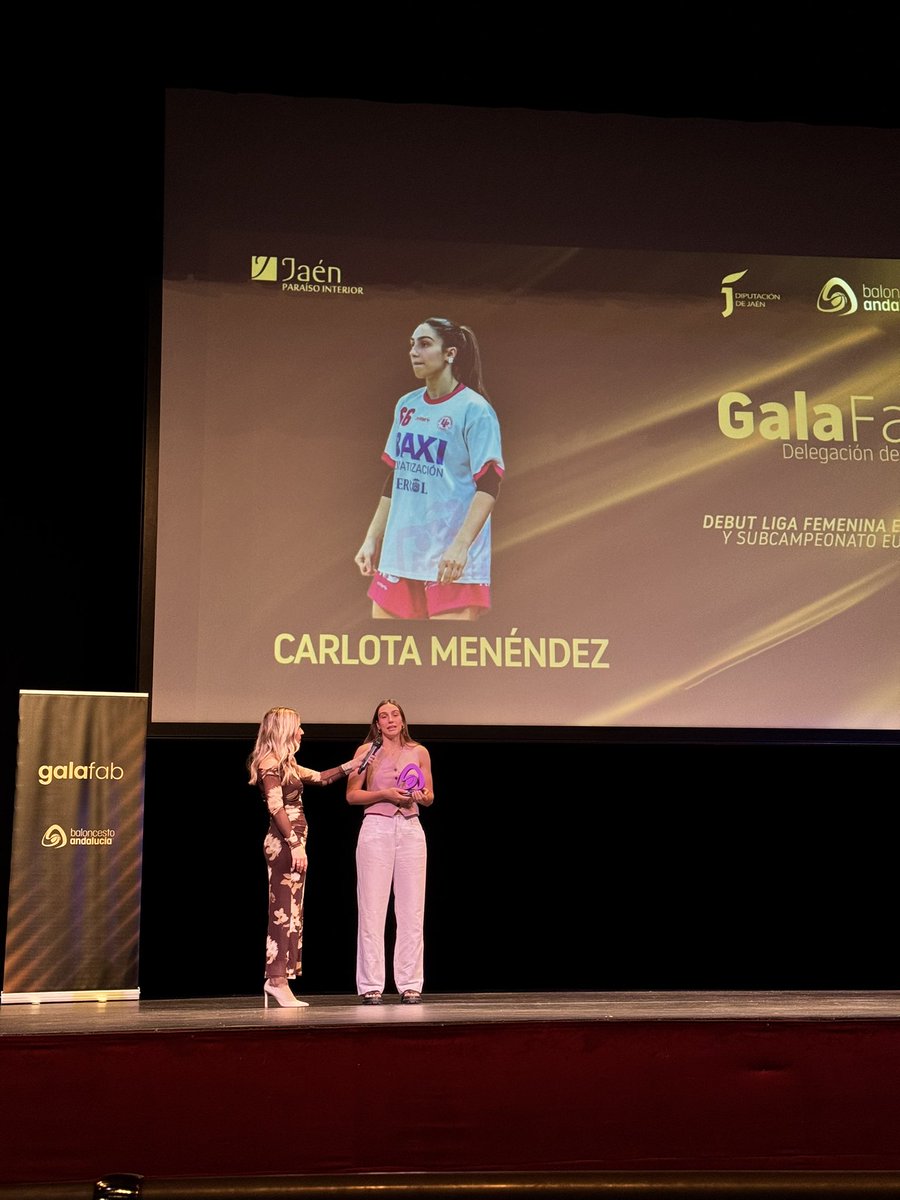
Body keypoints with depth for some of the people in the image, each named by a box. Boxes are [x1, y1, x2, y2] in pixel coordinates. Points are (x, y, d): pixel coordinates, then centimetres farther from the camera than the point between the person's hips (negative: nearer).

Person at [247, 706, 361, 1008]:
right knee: (284, 912, -10)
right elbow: (276, 806, -16)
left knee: (290, 913, 7)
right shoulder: (270, 763, -9)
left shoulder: (286, 765, 20)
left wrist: (354, 764, 23)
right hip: (283, 844, -10)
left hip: (292, 844, 10)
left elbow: (320, 777, 30)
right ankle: (277, 980, -10)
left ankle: (277, 980, 7)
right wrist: (295, 844, -21)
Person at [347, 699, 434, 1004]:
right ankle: (371, 985, 0)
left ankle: (410, 984, 5)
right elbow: (351, 795, 1)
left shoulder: (419, 752, 11)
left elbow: (430, 798, 15)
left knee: (411, 910, 0)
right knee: (372, 909, -4)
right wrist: (384, 794, -12)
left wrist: (420, 796, -7)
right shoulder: (367, 751, 5)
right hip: (376, 828, -2)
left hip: (410, 830, 2)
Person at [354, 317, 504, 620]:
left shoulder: (474, 409, -8)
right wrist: (372, 538, 15)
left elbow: (488, 487, -13)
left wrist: (461, 544, -22)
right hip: (398, 553, 7)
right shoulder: (406, 405, 12)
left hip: (451, 563, -7)